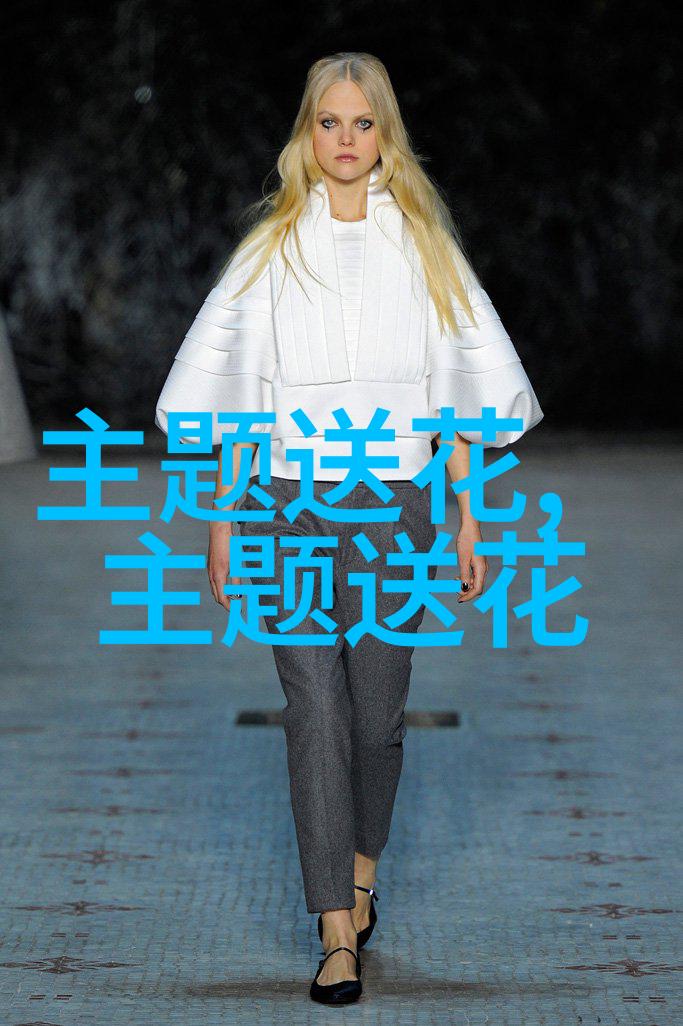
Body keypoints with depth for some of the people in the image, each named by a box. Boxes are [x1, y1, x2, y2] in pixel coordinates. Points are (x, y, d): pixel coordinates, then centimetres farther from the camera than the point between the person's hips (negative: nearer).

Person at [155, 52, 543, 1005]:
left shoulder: (423, 245, 7)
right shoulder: (271, 246, 6)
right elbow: (226, 390, 7)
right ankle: (338, 935, -5)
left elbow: (463, 390, 7)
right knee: (315, 710, -6)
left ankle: (362, 874, 33)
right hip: (290, 501, 0)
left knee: (378, 707, 7)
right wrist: (222, 521, 2)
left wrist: (467, 520, 3)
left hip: (394, 504, 1)